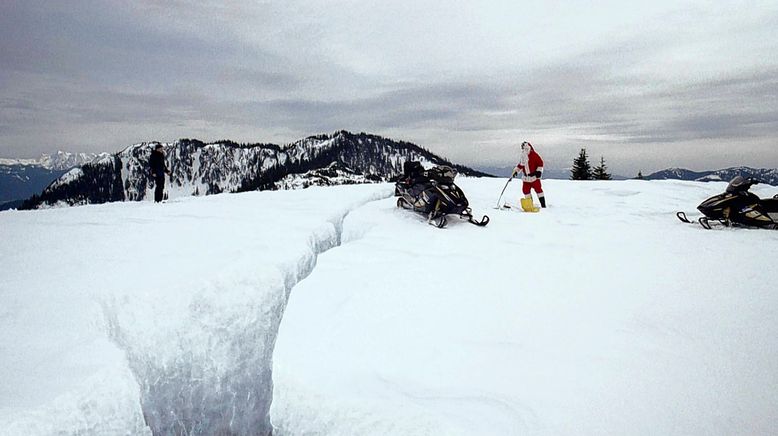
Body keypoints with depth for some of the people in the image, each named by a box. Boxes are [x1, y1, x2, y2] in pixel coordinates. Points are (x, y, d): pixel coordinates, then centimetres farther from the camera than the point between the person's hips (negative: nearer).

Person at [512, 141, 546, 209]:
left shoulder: (534, 155, -7)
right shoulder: (523, 157, 13)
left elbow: (540, 162, -7)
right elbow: (520, 165, 24)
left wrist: (539, 171, -14)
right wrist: (516, 171, 15)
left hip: (534, 176, -7)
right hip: (526, 177, 7)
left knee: (538, 189, -8)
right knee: (525, 190, 5)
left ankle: (543, 205, -4)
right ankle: (530, 204, 16)